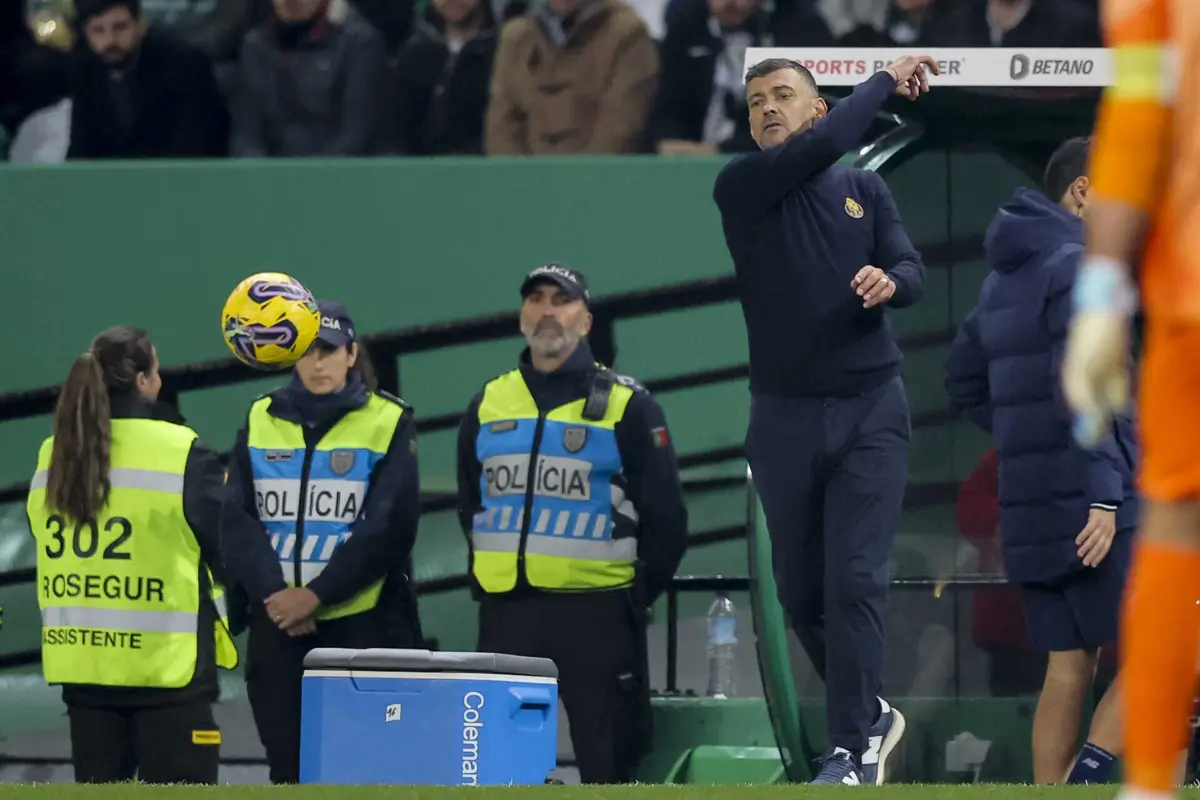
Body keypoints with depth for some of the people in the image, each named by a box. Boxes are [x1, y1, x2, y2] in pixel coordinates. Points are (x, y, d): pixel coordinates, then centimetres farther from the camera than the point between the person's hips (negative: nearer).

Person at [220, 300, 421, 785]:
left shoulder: (388, 423, 2)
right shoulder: (262, 421, 11)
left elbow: (389, 527, -7)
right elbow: (237, 520, 2)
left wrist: (316, 594, -14)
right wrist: (272, 593, -13)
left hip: (363, 623, -3)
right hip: (277, 623, 3)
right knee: (287, 767, 3)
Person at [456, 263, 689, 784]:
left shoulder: (625, 405, 0)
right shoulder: (488, 405, 12)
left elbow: (665, 517, 1)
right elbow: (470, 508, 22)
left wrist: (637, 595, 0)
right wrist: (492, 578, 13)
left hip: (597, 616, -4)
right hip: (506, 615, 4)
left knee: (608, 764, -4)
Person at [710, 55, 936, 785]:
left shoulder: (866, 190, 9)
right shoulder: (741, 189, 0)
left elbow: (913, 272, -1)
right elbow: (820, 148, -16)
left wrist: (889, 281, -25)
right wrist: (888, 81, -5)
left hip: (870, 410, -1)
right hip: (786, 415, 1)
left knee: (856, 582, -12)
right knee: (801, 590, 7)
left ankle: (854, 748, -10)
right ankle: (871, 716, 27)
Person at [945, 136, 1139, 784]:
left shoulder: (1007, 276, 17)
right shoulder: (1082, 267, -11)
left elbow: (964, 381, 26)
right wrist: (1104, 495, -25)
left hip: (1031, 509, 9)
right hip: (1092, 508, -9)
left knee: (1070, 670, 9)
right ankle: (1084, 786, -17)